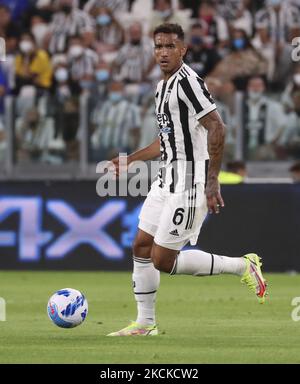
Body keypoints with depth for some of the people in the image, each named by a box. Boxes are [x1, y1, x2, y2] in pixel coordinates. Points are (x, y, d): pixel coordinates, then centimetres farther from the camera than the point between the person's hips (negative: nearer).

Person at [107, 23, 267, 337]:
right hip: (166, 179, 10)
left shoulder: (188, 81, -15)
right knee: (141, 247, 9)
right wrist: (130, 160, 27)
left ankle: (242, 266, 3)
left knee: (163, 260, -9)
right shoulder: (163, 87, 16)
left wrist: (212, 181, -25)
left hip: (189, 182, -10)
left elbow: (216, 127, -22)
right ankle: (145, 323, 18)